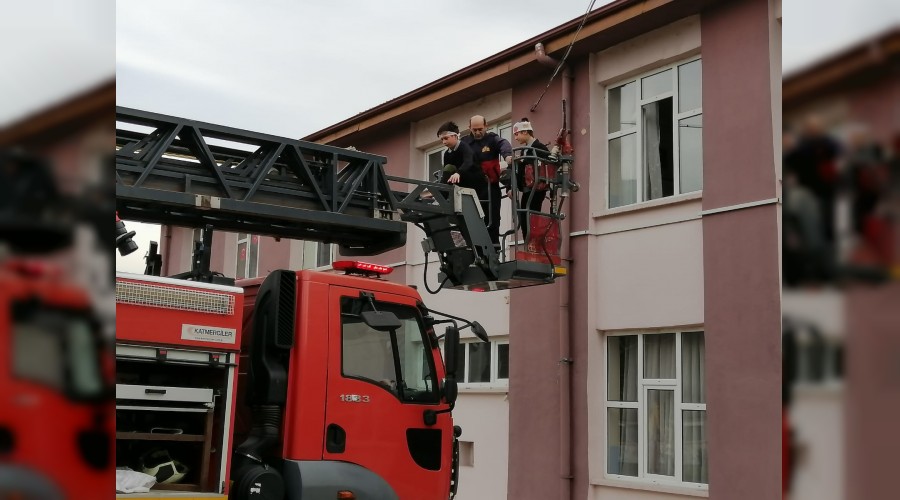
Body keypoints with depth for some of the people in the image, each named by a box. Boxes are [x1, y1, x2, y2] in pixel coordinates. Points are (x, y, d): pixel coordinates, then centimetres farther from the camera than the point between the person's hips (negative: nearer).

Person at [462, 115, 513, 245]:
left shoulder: (492, 139, 0)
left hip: (491, 187, -2)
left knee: (492, 221, 2)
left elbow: (504, 145, -21)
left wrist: (507, 155, -44)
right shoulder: (464, 143, 8)